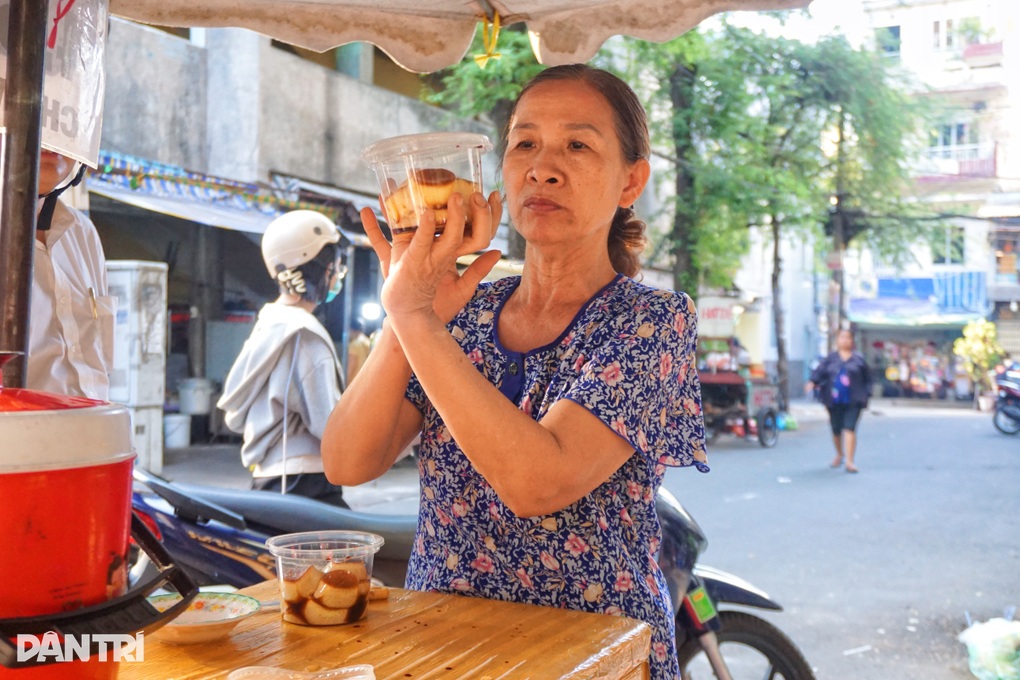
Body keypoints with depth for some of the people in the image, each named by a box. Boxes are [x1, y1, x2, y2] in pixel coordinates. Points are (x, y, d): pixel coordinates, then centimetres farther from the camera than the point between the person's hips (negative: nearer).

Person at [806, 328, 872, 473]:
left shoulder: (859, 359, 6)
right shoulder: (831, 359, 7)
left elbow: (867, 378, 9)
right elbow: (819, 371, -2)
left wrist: (865, 396, 3)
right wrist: (813, 382, -21)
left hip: (853, 401, -2)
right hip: (834, 401, 2)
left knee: (849, 429, -12)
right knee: (836, 430, 11)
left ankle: (849, 461, -13)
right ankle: (839, 454, 36)